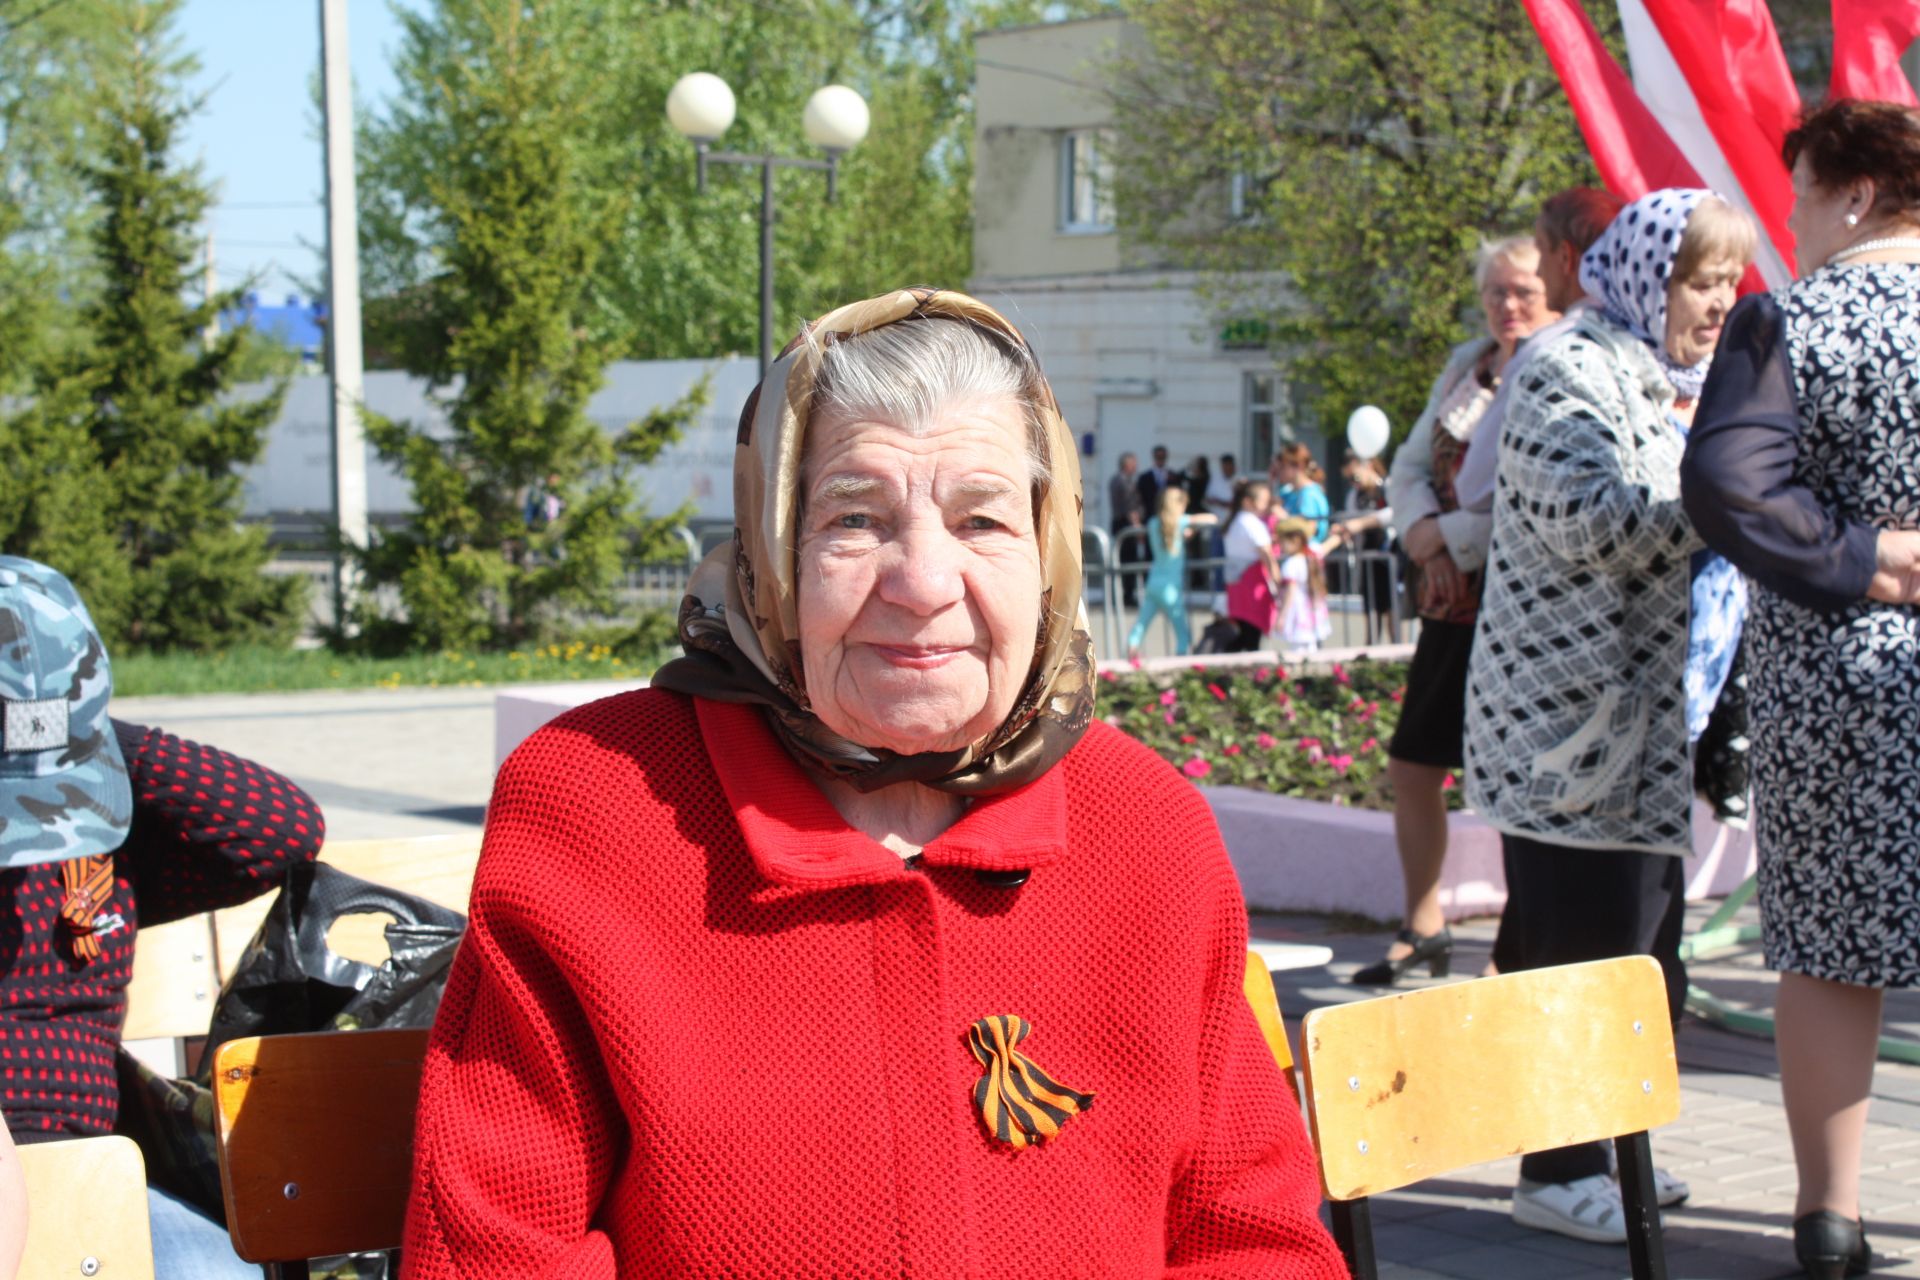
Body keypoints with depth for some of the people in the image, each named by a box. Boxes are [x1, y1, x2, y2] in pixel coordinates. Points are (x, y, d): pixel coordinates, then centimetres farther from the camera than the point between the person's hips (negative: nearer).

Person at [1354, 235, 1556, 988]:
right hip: (1452, 605, 8)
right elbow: (1409, 468, 15)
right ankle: (1423, 932, 25)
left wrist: (1449, 538, -13)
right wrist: (1425, 537, -5)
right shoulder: (1467, 366, 13)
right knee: (1412, 767, 11)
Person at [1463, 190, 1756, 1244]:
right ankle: (1557, 1171, 0)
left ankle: (1605, 1146, 20)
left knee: (1643, 939, 11)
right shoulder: (1569, 374, -11)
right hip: (1568, 710, -9)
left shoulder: (1671, 383, 19)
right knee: (1582, 939, -7)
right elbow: (1594, 523, -23)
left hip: (1646, 712, 9)